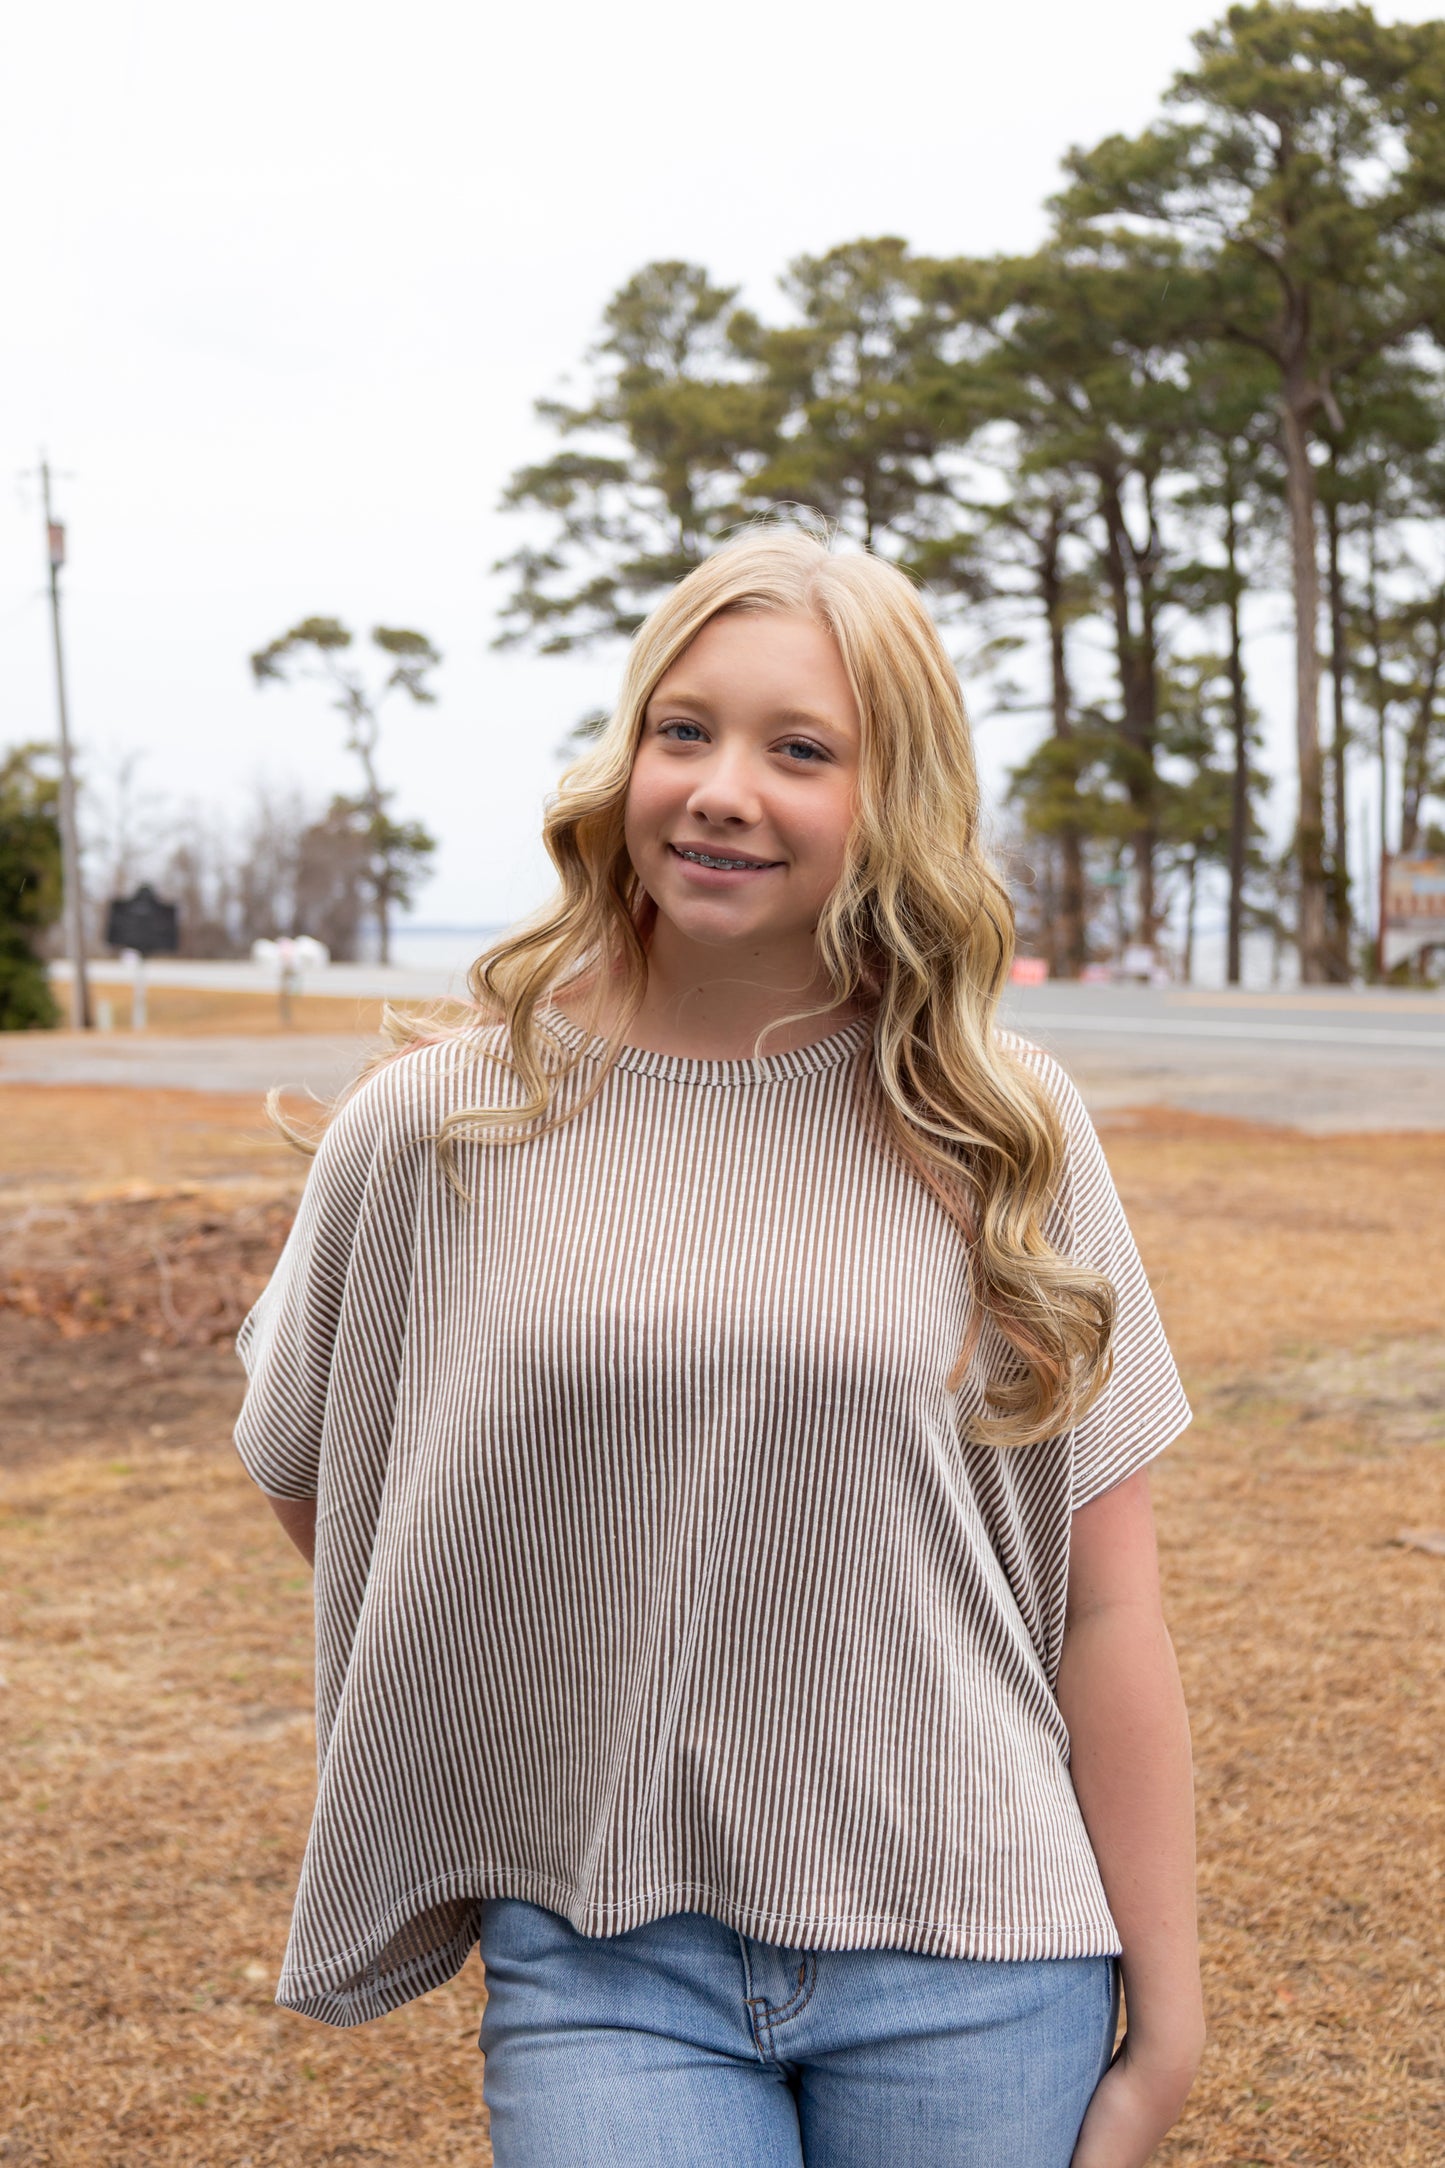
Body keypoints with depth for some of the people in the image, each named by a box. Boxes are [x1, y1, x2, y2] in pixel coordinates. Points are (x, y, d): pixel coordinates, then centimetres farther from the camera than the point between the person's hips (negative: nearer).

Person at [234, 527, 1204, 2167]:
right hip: (600, 1966, 0)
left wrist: (1165, 2019, 1)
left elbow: (1103, 1603, -1)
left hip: (969, 1961, 1)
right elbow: (303, 1466, 11)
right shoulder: (439, 1120, -4)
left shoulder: (1000, 1137, -3)